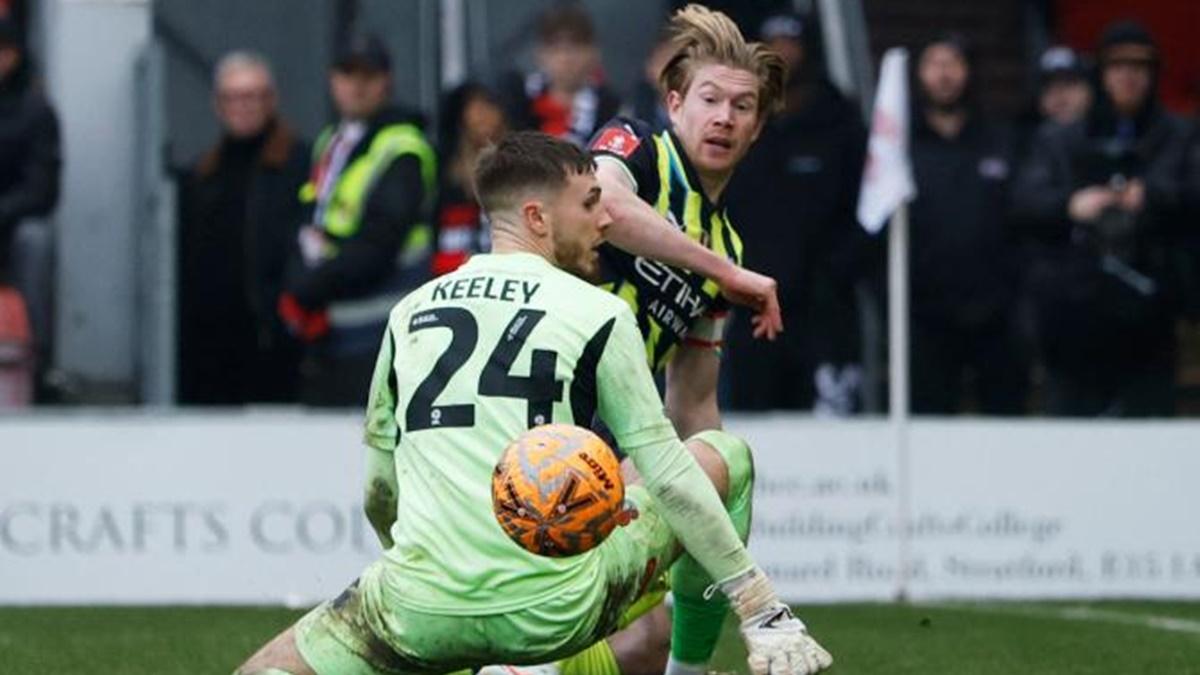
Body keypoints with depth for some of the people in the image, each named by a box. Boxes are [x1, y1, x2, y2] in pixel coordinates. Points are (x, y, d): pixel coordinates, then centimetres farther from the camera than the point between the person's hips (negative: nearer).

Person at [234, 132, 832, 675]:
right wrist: (760, 605, 5)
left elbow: (378, 494, 22)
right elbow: (666, 477, 0)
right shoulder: (597, 313, 2)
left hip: (421, 611, 1)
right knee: (731, 459, 19)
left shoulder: (409, 314, 15)